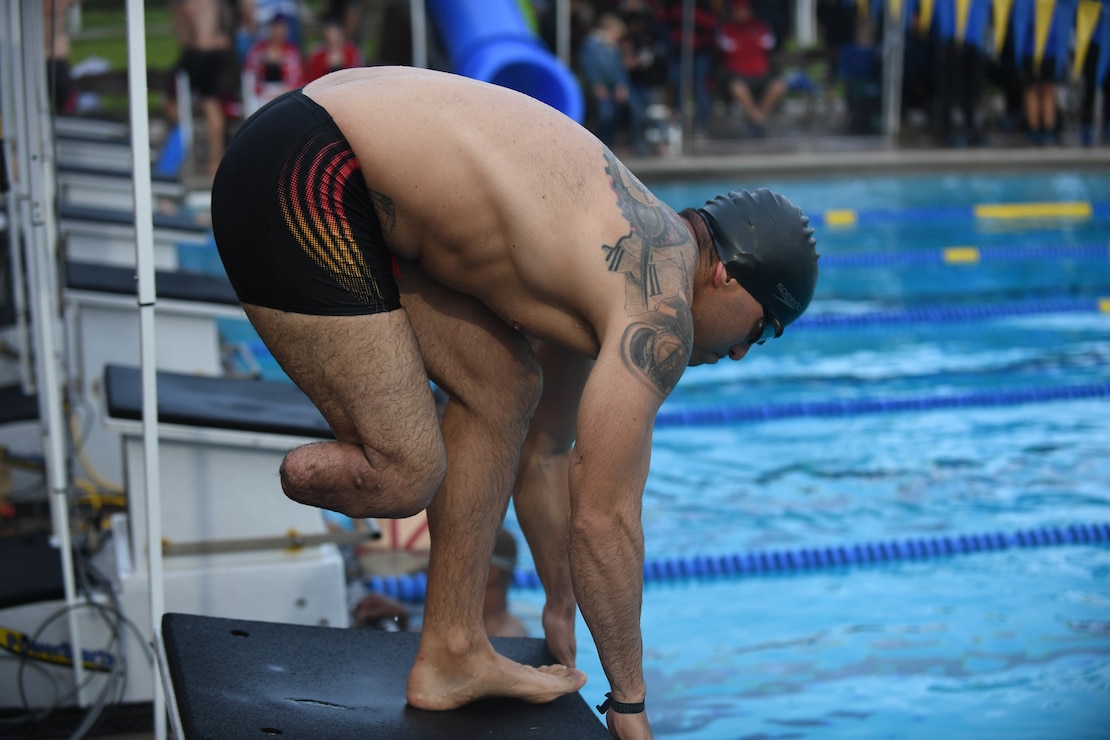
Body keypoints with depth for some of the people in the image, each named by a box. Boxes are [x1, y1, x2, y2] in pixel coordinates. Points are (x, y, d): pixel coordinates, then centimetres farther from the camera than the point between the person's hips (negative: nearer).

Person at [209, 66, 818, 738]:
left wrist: (560, 610, 35)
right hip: (302, 185, -10)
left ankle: (452, 655, 18)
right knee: (405, 477, -14)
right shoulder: (659, 312, -11)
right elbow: (604, 520, -9)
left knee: (505, 387, 12)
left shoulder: (634, 251, 18)